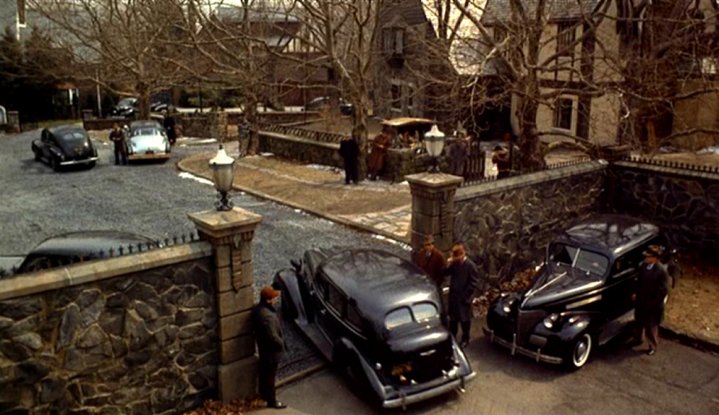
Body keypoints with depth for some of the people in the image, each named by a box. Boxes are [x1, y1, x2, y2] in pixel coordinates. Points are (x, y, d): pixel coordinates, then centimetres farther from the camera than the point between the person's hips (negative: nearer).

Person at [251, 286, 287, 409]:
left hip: (262, 346, 9)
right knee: (270, 375, 9)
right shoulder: (267, 316, -36)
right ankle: (271, 400, 27)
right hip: (271, 350, -9)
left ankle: (263, 393, 46)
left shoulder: (257, 309, -6)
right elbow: (273, 337, -32)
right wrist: (281, 344, -13)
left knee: (264, 372, 27)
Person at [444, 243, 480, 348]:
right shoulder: (454, 263, -3)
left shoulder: (470, 265, -20)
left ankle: (465, 339, 26)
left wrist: (465, 295, -15)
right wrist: (448, 265, -15)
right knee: (452, 317, 18)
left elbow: (474, 282, -17)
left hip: (464, 297, -5)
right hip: (453, 295, 5)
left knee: (464, 319, 10)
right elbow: (446, 273, 3)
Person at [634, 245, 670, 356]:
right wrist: (636, 294, 6)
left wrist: (653, 304, -18)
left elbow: (663, 291, -20)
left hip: (652, 305, -6)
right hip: (640, 301, 6)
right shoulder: (643, 266, -5)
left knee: (651, 327, 11)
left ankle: (652, 347, 31)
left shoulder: (661, 271, -25)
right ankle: (638, 339, 46)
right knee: (639, 323, 24)